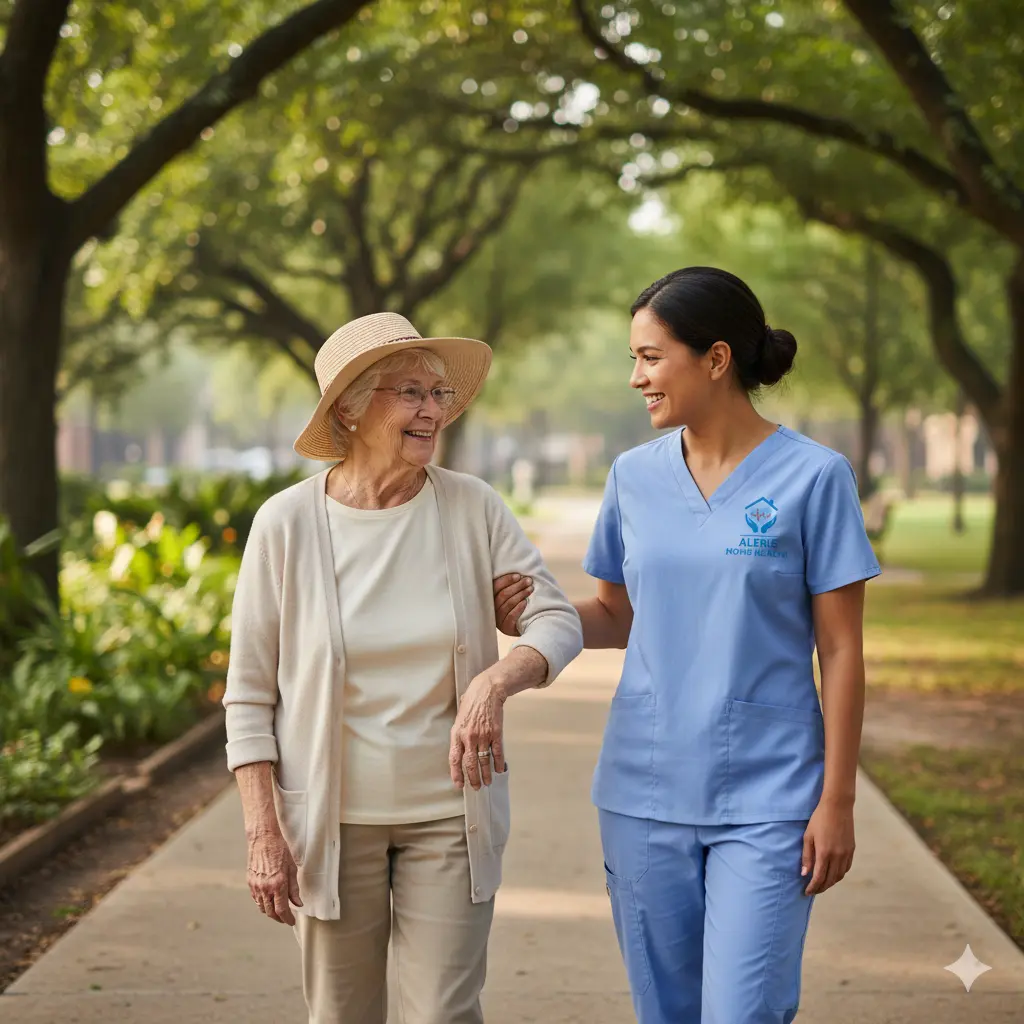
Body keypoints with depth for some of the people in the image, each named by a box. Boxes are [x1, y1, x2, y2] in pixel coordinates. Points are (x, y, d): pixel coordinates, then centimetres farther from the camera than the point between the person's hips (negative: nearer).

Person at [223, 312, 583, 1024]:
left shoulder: (473, 507, -3)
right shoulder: (287, 523, -7)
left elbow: (558, 621, -2)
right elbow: (250, 695, -3)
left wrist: (498, 679, -24)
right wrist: (264, 831, -8)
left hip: (450, 812, 1)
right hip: (332, 819, -1)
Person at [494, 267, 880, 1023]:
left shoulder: (812, 477, -7)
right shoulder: (636, 476, 6)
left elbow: (841, 650, -5)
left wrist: (837, 799, -7)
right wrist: (533, 619, -6)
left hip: (764, 799, -4)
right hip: (645, 791, 4)